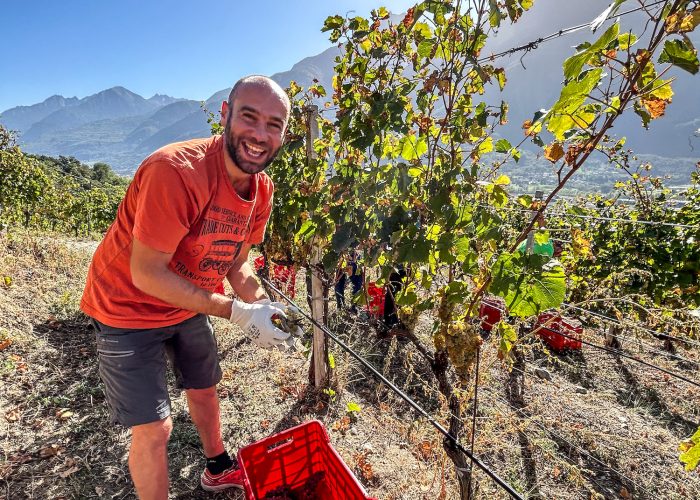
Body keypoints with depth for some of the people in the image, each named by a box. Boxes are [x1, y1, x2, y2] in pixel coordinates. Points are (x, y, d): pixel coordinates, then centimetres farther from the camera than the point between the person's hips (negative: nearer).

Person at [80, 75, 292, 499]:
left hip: (189, 305, 7)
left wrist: (263, 307, -18)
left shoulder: (262, 189, -11)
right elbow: (146, 274, -29)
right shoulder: (176, 171, -33)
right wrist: (237, 312, -31)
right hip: (129, 309, -6)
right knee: (154, 429, -1)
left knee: (204, 390, 23)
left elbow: (236, 263, -1)